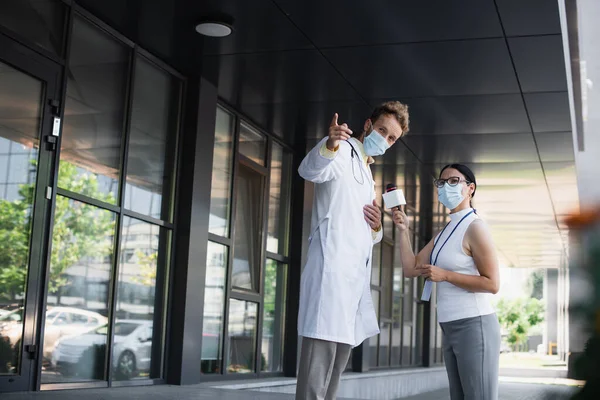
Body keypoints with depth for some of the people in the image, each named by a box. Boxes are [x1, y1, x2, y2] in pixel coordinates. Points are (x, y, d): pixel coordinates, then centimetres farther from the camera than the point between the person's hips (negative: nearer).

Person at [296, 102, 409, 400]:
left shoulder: (367, 176, 27)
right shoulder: (344, 150, 1)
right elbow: (310, 170, -23)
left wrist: (376, 228, 7)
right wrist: (329, 146, -45)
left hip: (356, 276, 10)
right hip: (331, 271, -10)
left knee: (334, 371, 11)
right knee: (319, 362, -14)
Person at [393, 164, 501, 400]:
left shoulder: (474, 228, -9)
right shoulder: (446, 232, 18)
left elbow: (492, 284, -15)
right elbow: (411, 269, 12)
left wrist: (445, 275, -17)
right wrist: (403, 230, 3)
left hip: (474, 325, -9)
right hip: (450, 328, 9)